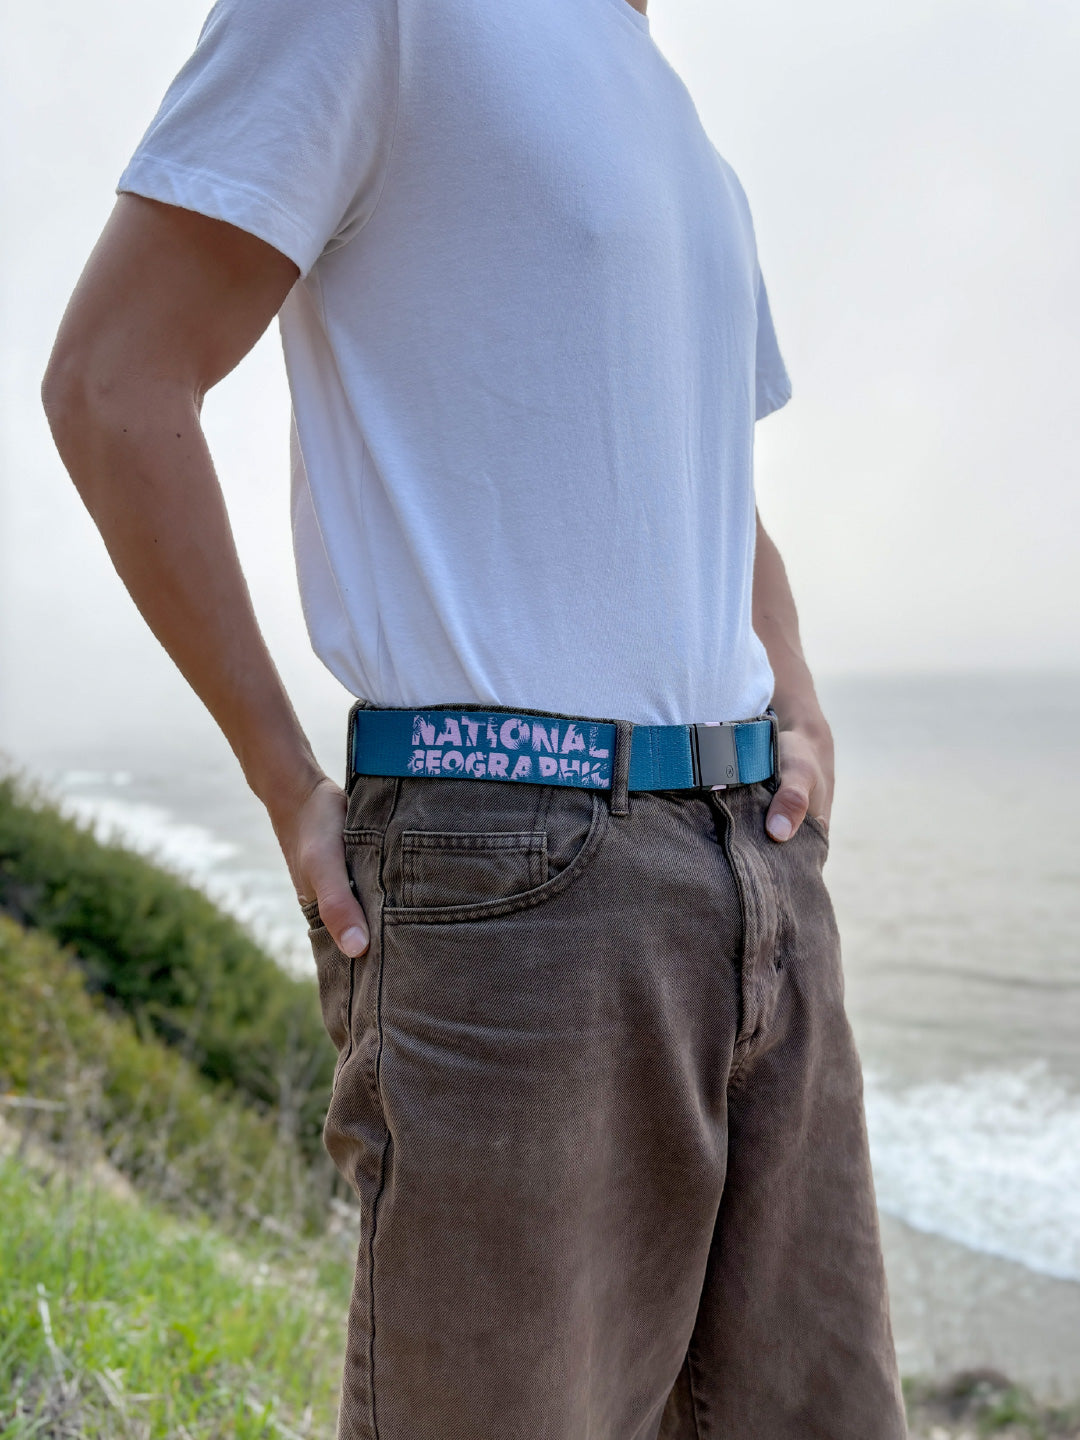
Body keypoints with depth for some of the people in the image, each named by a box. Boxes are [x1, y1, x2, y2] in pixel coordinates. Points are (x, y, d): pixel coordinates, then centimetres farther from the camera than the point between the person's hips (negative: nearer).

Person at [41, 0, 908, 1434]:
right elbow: (112, 380, -8)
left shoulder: (696, 162, 22)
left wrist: (801, 710, 12)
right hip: (515, 873, -8)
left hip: (756, 860, 8)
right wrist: (290, 791, -8)